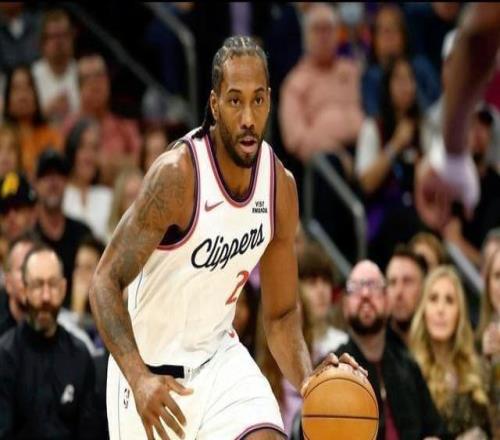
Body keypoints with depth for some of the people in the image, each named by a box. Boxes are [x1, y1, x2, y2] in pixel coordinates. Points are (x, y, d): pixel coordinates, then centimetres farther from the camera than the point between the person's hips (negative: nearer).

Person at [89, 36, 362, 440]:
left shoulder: (281, 186, -5)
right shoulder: (178, 175, -23)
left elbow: (281, 313, 5)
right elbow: (105, 282, -22)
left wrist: (308, 380, -15)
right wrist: (138, 377, -36)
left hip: (219, 357, 4)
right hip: (153, 371, -4)